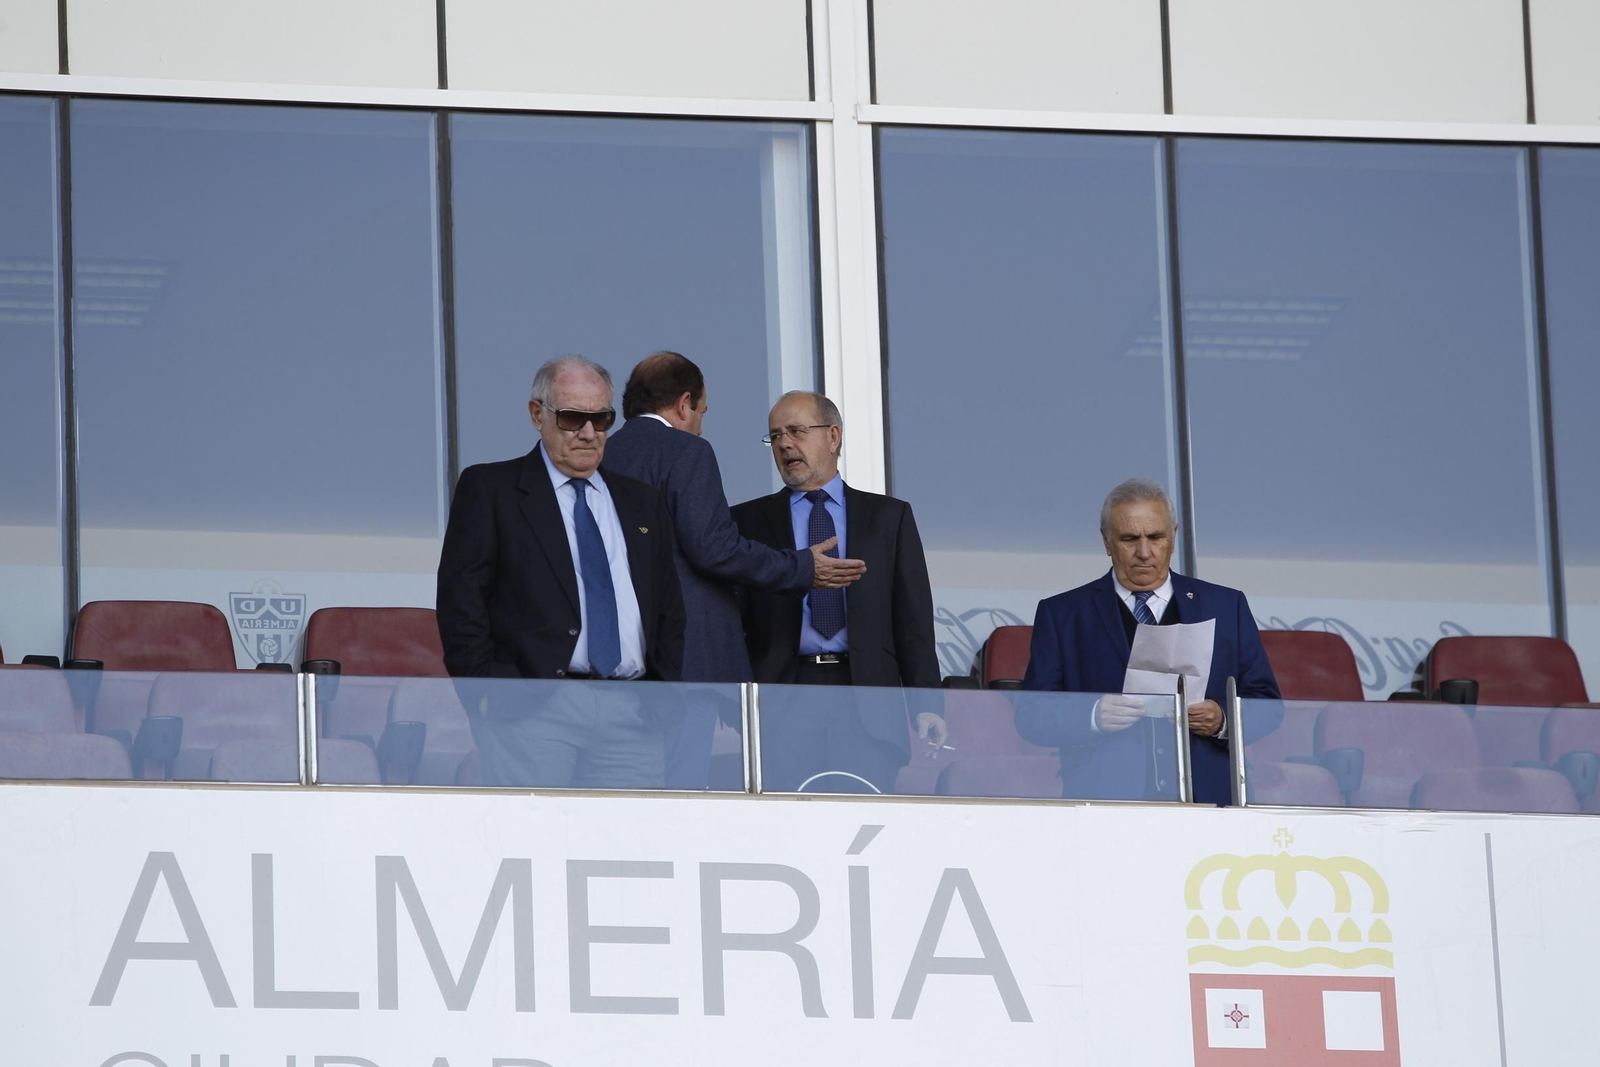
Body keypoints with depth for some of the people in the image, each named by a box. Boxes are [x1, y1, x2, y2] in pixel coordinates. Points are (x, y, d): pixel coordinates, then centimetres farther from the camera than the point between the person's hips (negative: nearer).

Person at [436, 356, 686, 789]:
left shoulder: (642, 504, 22)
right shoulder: (489, 489, 8)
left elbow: (669, 613, 23)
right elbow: (460, 596, 1)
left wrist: (663, 699, 9)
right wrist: (488, 692, -9)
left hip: (630, 716, 4)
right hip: (531, 710, -4)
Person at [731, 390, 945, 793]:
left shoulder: (889, 517, 15)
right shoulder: (748, 521, 14)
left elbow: (913, 619, 9)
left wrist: (926, 704, -1)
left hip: (867, 704, 0)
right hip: (780, 703, 0)